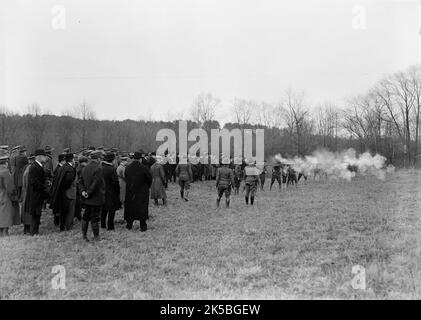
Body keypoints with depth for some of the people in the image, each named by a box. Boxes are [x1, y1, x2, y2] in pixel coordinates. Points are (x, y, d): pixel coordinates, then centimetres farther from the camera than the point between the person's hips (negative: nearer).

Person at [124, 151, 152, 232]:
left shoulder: (127, 168, 0)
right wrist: (147, 186, 11)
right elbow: (150, 178, -7)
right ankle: (143, 226, 5)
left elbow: (125, 178, 8)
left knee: (130, 207, 14)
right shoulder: (143, 168, -13)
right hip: (142, 191, -4)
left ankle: (129, 224, 21)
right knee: (142, 208, 3)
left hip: (130, 191, 4)